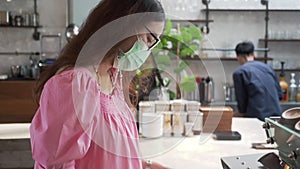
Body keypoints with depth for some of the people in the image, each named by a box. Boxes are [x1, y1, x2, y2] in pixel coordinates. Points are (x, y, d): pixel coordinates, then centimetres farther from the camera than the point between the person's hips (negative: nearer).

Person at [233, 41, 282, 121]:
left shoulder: (239, 72, -3)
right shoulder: (267, 67, 12)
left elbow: (241, 99, -2)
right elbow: (279, 93, 15)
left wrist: (243, 112, 16)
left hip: (258, 115, -5)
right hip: (276, 113, 5)